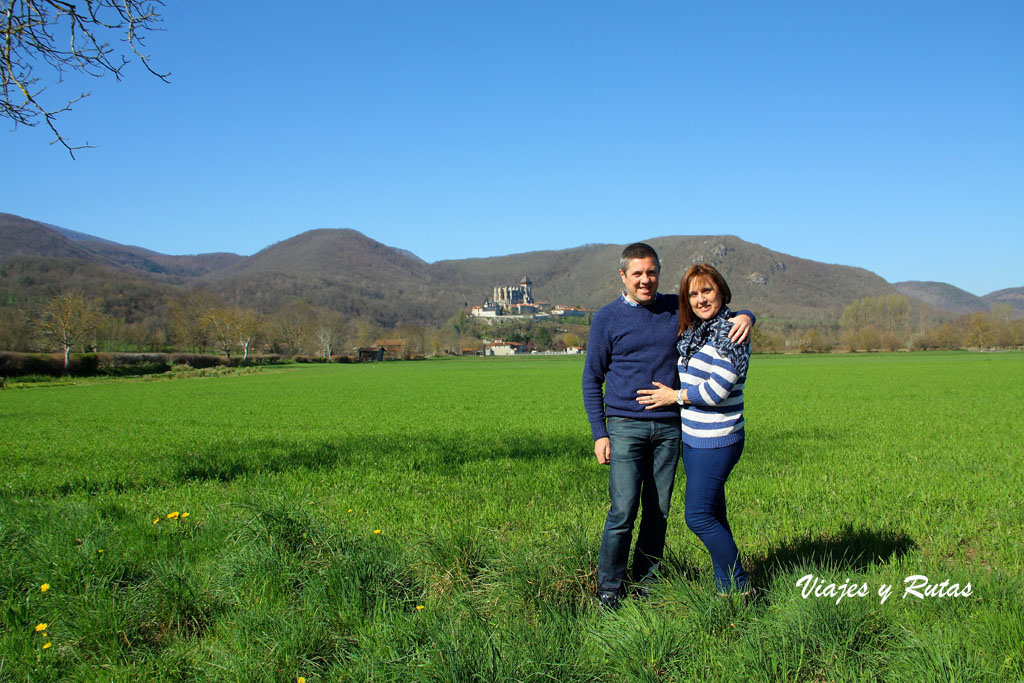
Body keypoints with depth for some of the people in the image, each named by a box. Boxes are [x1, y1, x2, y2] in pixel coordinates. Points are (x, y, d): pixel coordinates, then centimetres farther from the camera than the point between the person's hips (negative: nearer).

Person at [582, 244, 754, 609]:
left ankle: (646, 580, 21)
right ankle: (609, 587, 6)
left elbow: (724, 314, 17)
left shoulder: (676, 309, 8)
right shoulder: (606, 319, 2)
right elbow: (592, 379, 4)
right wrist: (599, 434, -3)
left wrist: (744, 317, -9)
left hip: (669, 427, 3)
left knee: (658, 510, 7)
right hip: (626, 427, -3)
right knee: (623, 510, -9)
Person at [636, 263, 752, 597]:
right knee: (713, 515, 13)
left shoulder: (731, 334, -14)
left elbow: (716, 390, -19)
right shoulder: (693, 334, 12)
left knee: (699, 516, -8)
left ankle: (739, 588, 4)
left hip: (716, 441, -8)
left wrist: (674, 396, -7)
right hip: (692, 438, 8)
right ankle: (724, 586, 22)